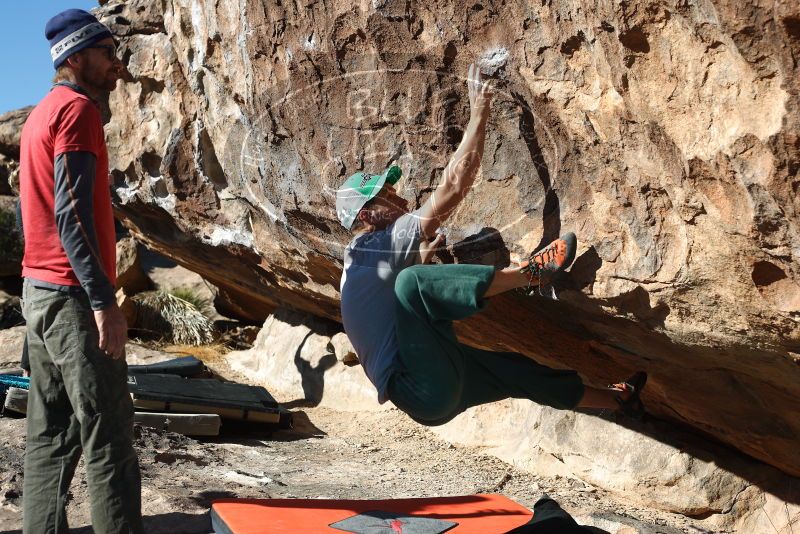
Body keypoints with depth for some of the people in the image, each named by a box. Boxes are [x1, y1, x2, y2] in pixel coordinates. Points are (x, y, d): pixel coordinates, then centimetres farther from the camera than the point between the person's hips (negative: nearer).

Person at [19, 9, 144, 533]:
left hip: (40, 291, 10)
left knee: (52, 433, 11)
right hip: (72, 294, -10)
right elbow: (71, 213, -20)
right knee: (109, 434, -7)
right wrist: (104, 301, -22)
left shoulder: (42, 113, 19)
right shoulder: (78, 108, -9)